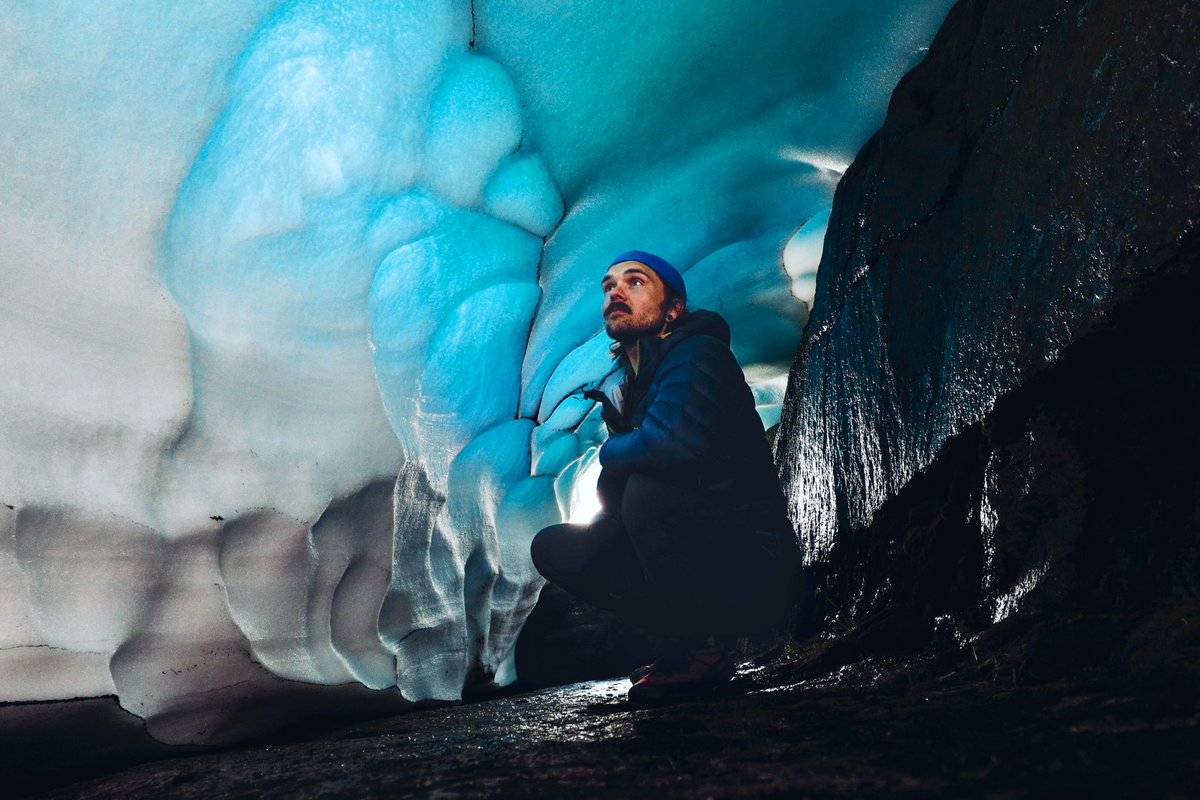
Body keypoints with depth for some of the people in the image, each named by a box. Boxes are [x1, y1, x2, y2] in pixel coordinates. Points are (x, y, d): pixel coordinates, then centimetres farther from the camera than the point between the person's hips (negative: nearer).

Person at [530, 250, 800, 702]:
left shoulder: (696, 352, -13)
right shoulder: (618, 389, 12)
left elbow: (673, 444, -33)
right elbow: (610, 496, 17)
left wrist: (611, 454, -12)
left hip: (756, 574, -8)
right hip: (702, 567, 8)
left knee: (647, 490, -32)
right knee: (553, 548, 3)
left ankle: (705, 648, -12)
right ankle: (685, 643, 5)